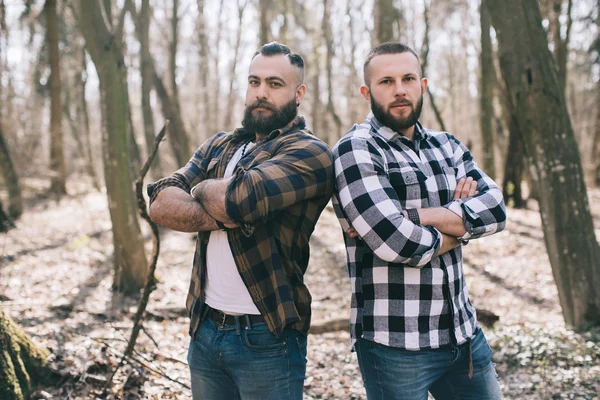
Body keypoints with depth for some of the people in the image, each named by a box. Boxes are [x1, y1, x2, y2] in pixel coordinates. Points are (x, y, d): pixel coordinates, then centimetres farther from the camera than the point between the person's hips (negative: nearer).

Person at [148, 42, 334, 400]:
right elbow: (161, 203, -2)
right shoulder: (219, 146, 11)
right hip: (205, 329, 6)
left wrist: (202, 189, -4)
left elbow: (238, 199, -25)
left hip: (267, 339, -6)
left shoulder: (309, 153, -10)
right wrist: (220, 216, -17)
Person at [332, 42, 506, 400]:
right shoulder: (355, 149, -10)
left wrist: (411, 216, -18)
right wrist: (461, 225, -4)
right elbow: (395, 243, -23)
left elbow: (496, 210, -5)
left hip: (464, 331, 6)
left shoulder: (447, 146, 10)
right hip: (395, 343, -6)